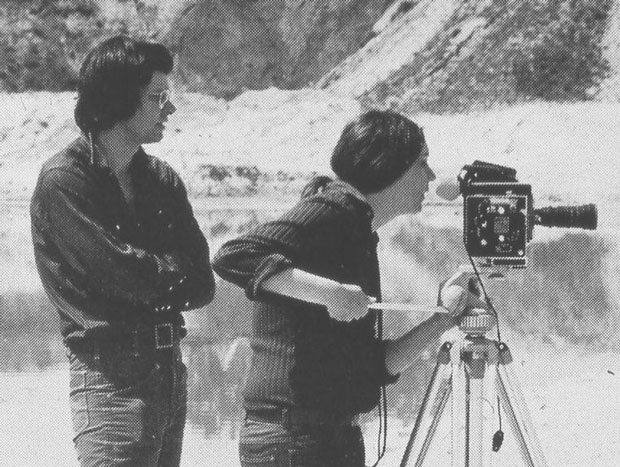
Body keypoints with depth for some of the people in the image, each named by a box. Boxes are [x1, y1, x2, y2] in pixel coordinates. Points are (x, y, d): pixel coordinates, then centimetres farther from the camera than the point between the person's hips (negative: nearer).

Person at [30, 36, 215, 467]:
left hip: (169, 370, 7)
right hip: (110, 377, -7)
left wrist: (149, 278, -10)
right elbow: (123, 273, -17)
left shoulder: (161, 180, 12)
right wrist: (172, 269, 1)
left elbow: (201, 285, 6)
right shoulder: (64, 181, -10)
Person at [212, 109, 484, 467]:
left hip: (338, 436, 10)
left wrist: (444, 319, 11)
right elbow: (233, 258, -22)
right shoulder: (335, 210, -7)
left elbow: (377, 367, 19)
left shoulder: (361, 235, 20)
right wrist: (328, 292, -26)